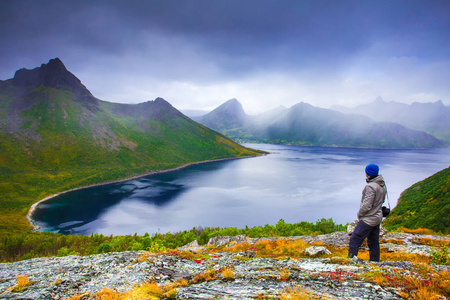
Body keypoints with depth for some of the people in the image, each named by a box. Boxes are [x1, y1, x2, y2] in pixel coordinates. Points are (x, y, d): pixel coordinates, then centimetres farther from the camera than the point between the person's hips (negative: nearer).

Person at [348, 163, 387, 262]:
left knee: (354, 241, -5)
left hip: (368, 219, -9)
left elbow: (366, 206, -24)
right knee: (373, 242, 17)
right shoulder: (382, 185, 5)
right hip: (377, 217, 9)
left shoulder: (371, 186, -23)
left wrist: (359, 214, -6)